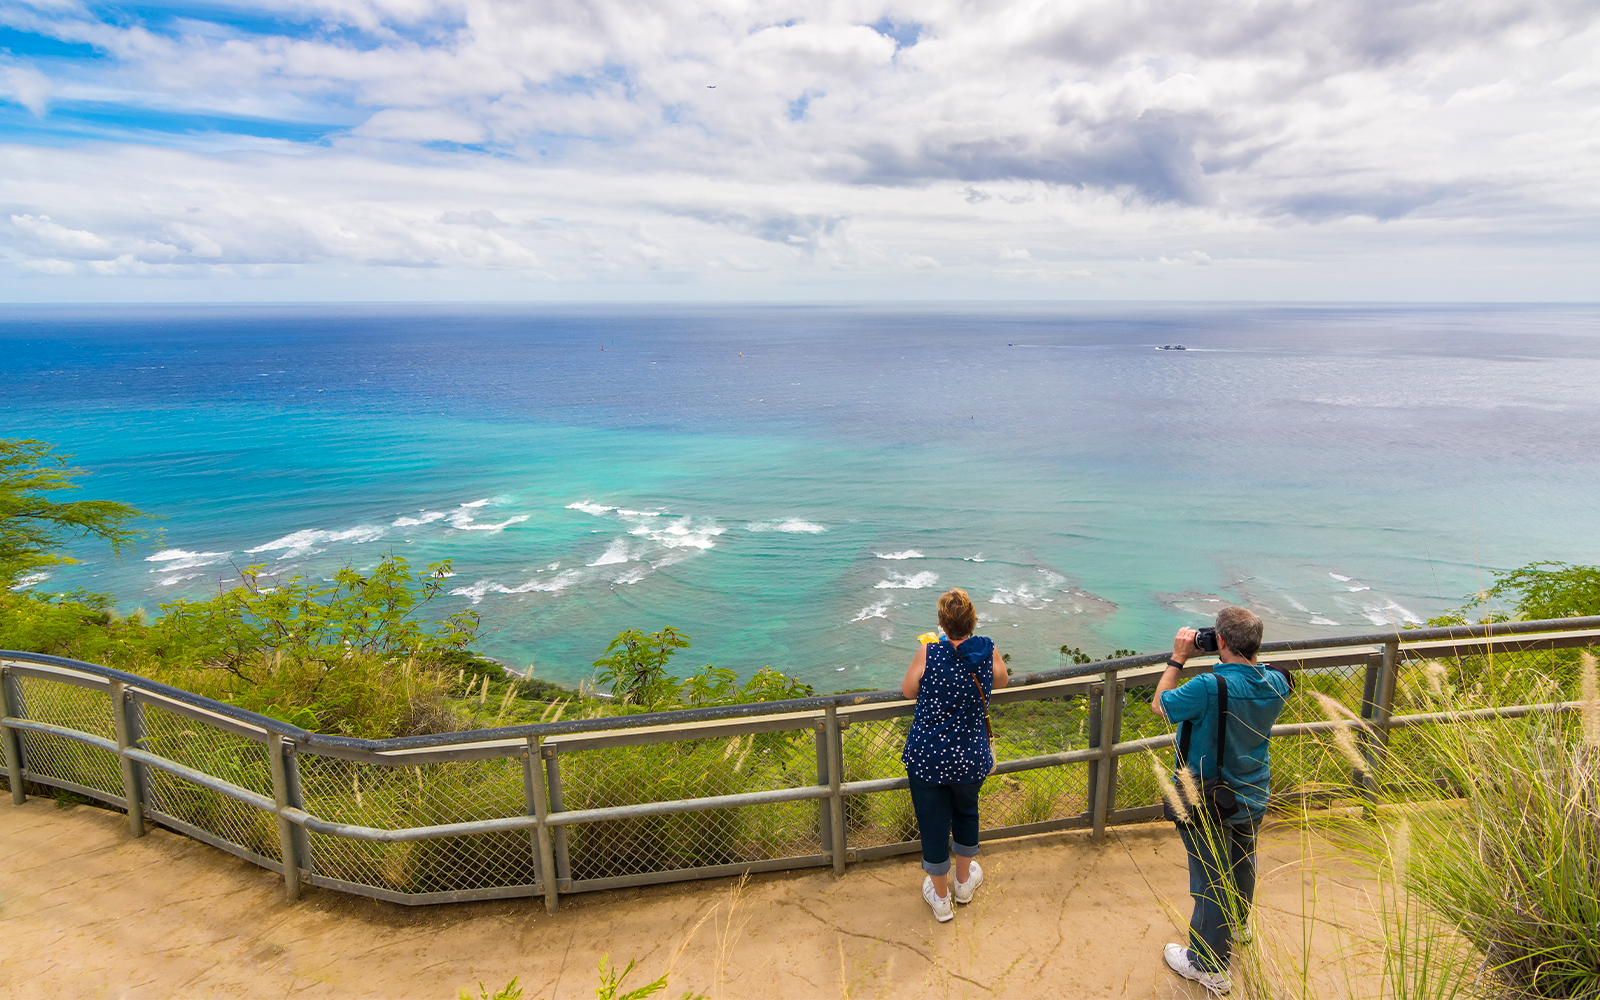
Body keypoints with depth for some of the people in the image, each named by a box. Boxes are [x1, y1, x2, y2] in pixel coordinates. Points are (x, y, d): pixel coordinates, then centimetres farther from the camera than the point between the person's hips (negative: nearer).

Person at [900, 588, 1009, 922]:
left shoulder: (928, 653, -19)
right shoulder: (988, 651, -11)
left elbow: (908, 691, -3)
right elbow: (1002, 681, 9)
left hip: (927, 758, -2)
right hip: (971, 759, 2)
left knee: (934, 824, 16)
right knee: (966, 812, 28)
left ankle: (940, 897, 35)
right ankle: (964, 882, 48)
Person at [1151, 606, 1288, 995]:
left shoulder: (1208, 687, -34)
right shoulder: (1276, 683, -14)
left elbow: (1159, 705, -17)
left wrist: (1178, 658, -11)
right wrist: (1241, 658, 1)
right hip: (1253, 801, 7)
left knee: (1211, 882, 10)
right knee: (1242, 867, 30)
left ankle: (1210, 967, 27)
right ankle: (1237, 928, 57)